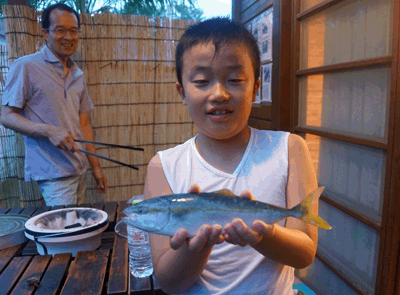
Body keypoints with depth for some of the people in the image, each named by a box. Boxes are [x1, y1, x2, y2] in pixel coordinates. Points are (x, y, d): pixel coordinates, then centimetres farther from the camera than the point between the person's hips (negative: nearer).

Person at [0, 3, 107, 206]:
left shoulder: (77, 75, 13)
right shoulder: (25, 67, -6)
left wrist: (95, 166, 12)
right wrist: (50, 131, -23)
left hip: (79, 170, 6)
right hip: (53, 173, -6)